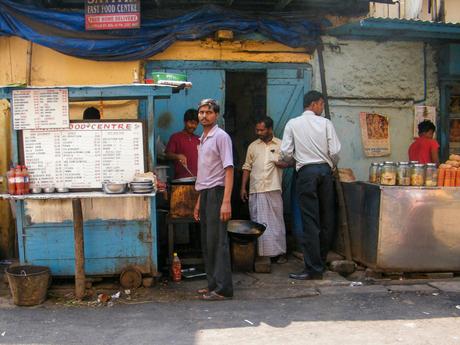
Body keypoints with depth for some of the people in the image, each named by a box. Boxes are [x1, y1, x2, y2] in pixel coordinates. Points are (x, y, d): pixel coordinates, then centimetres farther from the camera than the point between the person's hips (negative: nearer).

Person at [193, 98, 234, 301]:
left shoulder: (221, 137, -7)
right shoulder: (203, 140, 19)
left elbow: (229, 170, -15)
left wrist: (226, 201, -23)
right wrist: (199, 202, 21)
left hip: (216, 193, -9)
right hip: (205, 194, 9)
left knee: (217, 242, -8)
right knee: (207, 243, 11)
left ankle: (223, 289, -4)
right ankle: (213, 284, 20)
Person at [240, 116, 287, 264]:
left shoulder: (280, 145, 7)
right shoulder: (253, 146, 13)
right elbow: (247, 167, 13)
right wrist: (243, 187, 8)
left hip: (273, 189, -2)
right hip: (255, 190, 2)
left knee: (275, 221, 0)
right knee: (257, 222, 3)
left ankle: (278, 252, 5)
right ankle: (259, 252, 9)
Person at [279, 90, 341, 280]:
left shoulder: (293, 124, 4)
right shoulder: (325, 123, 3)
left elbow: (286, 153, -1)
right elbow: (335, 152, -2)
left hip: (306, 172, -1)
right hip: (325, 170, 1)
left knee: (310, 220, -3)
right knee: (327, 217, 12)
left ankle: (314, 268, -4)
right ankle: (321, 261, 22)